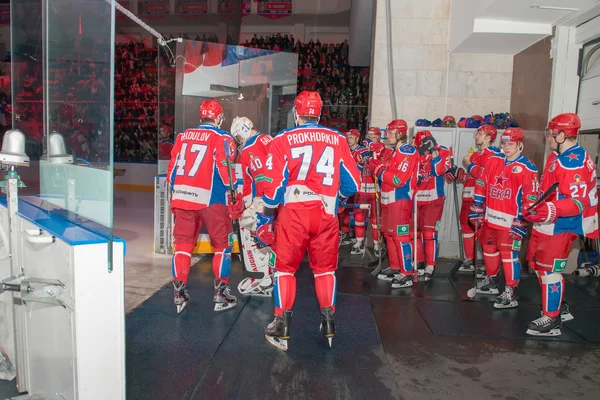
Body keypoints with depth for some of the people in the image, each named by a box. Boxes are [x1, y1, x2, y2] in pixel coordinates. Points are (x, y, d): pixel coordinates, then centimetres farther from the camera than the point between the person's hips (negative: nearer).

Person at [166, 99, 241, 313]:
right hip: (211, 199, -4)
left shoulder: (183, 136, 13)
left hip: (182, 198, 4)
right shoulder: (222, 138, -2)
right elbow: (225, 171, -10)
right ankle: (221, 295, 11)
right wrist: (235, 199, -1)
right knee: (223, 245, 9)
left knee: (183, 244, 12)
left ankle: (179, 294, 13)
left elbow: (172, 169, 14)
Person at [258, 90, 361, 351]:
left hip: (294, 212, -2)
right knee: (325, 268, 17)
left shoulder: (283, 140, 2)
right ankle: (328, 324, 22)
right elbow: (352, 183, 11)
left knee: (285, 267, 11)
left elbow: (273, 184, -2)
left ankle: (281, 327, 13)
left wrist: (266, 215, 12)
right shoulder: (338, 140, 9)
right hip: (326, 214, 2)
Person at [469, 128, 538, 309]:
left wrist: (520, 223, -15)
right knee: (489, 248, 18)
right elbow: (481, 186, 10)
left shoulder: (528, 168, -10)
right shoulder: (494, 160, 7)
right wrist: (477, 211, 8)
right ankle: (491, 281, 38)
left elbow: (530, 199, -12)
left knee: (509, 254, -5)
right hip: (490, 217, 7)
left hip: (510, 221, -6)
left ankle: (511, 293, 6)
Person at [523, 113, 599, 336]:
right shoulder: (557, 157, 10)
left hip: (560, 227, -10)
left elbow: (578, 203, -27)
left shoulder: (574, 163, -22)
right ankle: (560, 307, 33)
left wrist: (551, 211, -40)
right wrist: (533, 205, 19)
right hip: (547, 224, 10)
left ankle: (551, 321, 12)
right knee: (538, 263, 18)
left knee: (549, 269, -2)